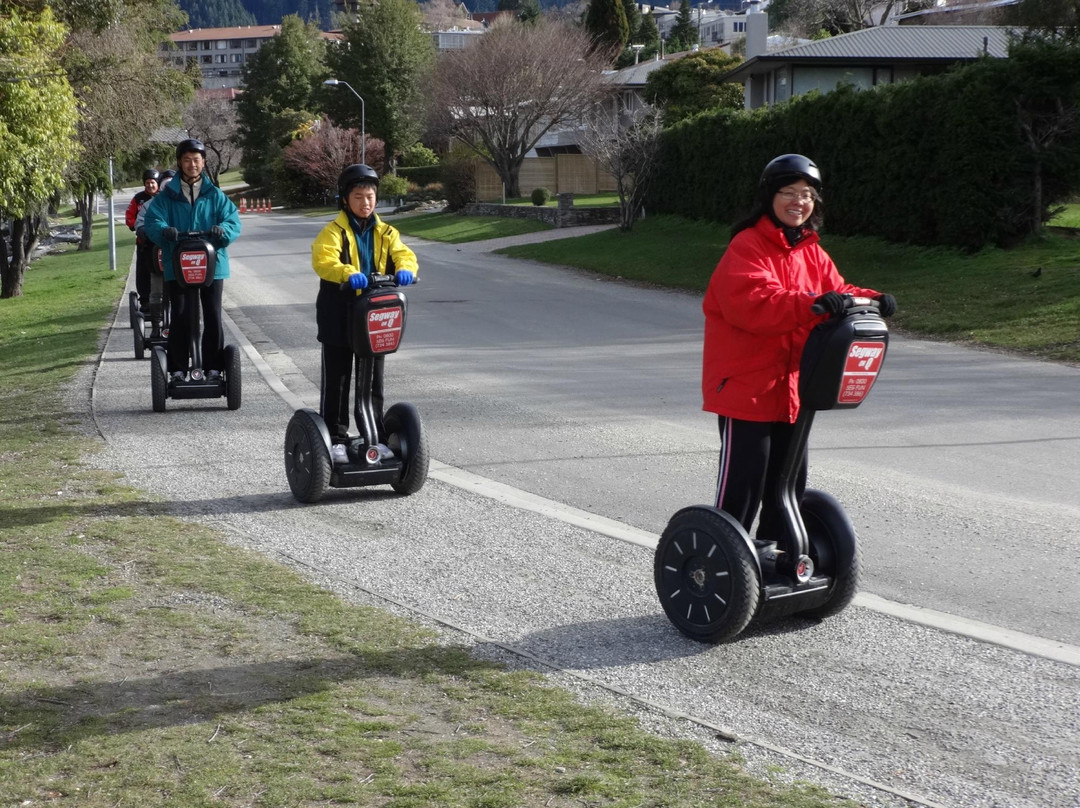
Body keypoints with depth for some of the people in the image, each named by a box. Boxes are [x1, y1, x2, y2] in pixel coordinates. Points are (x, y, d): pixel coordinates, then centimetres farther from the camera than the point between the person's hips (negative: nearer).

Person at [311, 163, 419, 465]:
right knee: (336, 382, 3)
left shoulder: (385, 233, 10)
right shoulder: (334, 231, -5)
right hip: (339, 319, -4)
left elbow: (404, 255, -2)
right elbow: (322, 259, -22)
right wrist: (348, 274, -41)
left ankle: (375, 437, 21)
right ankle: (335, 439, 9)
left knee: (374, 381, 12)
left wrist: (405, 269, -26)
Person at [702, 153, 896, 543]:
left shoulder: (812, 252, 12)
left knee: (789, 478, 17)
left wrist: (872, 300, -10)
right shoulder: (747, 247, -14)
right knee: (744, 479, -4)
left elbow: (835, 291, 12)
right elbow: (754, 302, -29)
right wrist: (811, 305, -41)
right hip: (745, 384, -8)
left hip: (791, 386, 8)